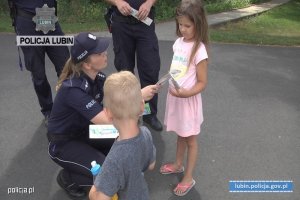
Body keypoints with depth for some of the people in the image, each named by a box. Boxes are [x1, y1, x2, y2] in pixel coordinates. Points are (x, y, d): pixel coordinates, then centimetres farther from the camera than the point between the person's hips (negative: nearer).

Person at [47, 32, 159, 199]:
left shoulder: (97, 77, -9)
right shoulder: (73, 89, -34)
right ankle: (67, 178, 7)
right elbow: (107, 120, -40)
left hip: (84, 132, 7)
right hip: (63, 144, -7)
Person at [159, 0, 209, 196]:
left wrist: (185, 93, -32)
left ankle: (188, 178, 25)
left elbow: (202, 83, -17)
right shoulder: (179, 42, 1)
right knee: (180, 134, 24)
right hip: (174, 97, 6)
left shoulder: (199, 50, -20)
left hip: (188, 99, -6)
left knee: (190, 139, 10)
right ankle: (178, 164, 44)